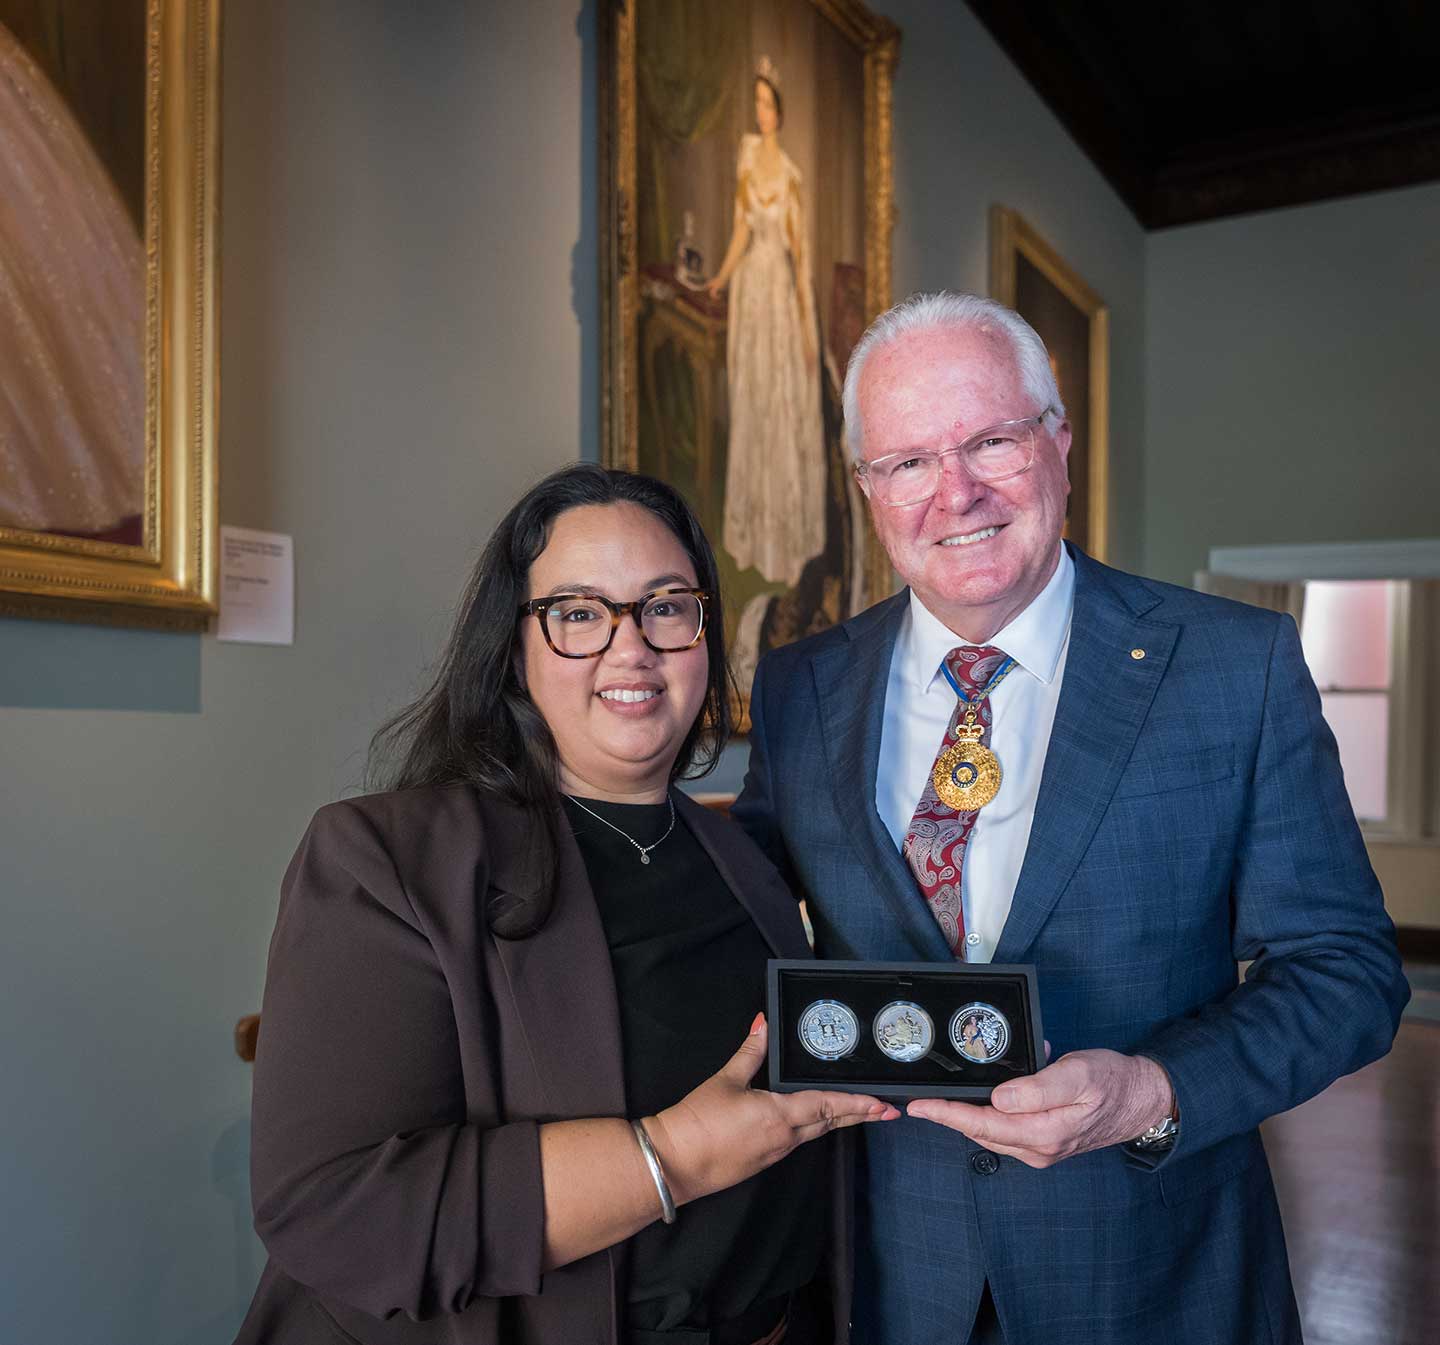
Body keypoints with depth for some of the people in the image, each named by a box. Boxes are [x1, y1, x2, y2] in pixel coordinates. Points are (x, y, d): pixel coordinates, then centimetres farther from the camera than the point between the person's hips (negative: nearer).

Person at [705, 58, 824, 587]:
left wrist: (808, 324, -8)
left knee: (786, 409, 1)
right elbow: (742, 225, 8)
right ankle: (751, 531, 21)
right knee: (749, 407, 9)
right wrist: (721, 277, -5)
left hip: (782, 289, -4)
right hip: (749, 286, 4)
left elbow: (803, 249, -5)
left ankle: (788, 535, 12)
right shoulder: (746, 154, 4)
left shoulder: (791, 171, -6)